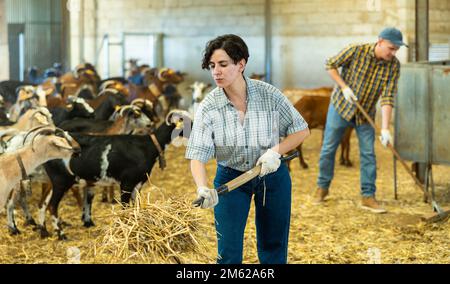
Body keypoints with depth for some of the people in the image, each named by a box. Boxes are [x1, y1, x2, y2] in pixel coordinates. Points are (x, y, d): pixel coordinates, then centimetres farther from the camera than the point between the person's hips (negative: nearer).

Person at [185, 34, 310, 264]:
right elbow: (197, 156, -22)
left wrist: (275, 151, -23)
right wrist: (203, 188, -41)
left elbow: (301, 130, -6)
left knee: (274, 249, 12)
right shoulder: (208, 107, -17)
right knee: (228, 253, -1)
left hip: (272, 176, 1)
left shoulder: (269, 95, -16)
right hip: (230, 178, 0)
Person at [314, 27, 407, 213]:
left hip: (365, 114, 2)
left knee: (368, 154, -2)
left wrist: (385, 128, -28)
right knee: (328, 149, 5)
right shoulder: (357, 51, -22)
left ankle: (368, 197, 4)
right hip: (341, 107, -2)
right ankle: (322, 187, 24)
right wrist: (344, 87, -19)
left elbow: (387, 98, -20)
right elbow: (330, 65, -10)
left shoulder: (394, 66, -16)